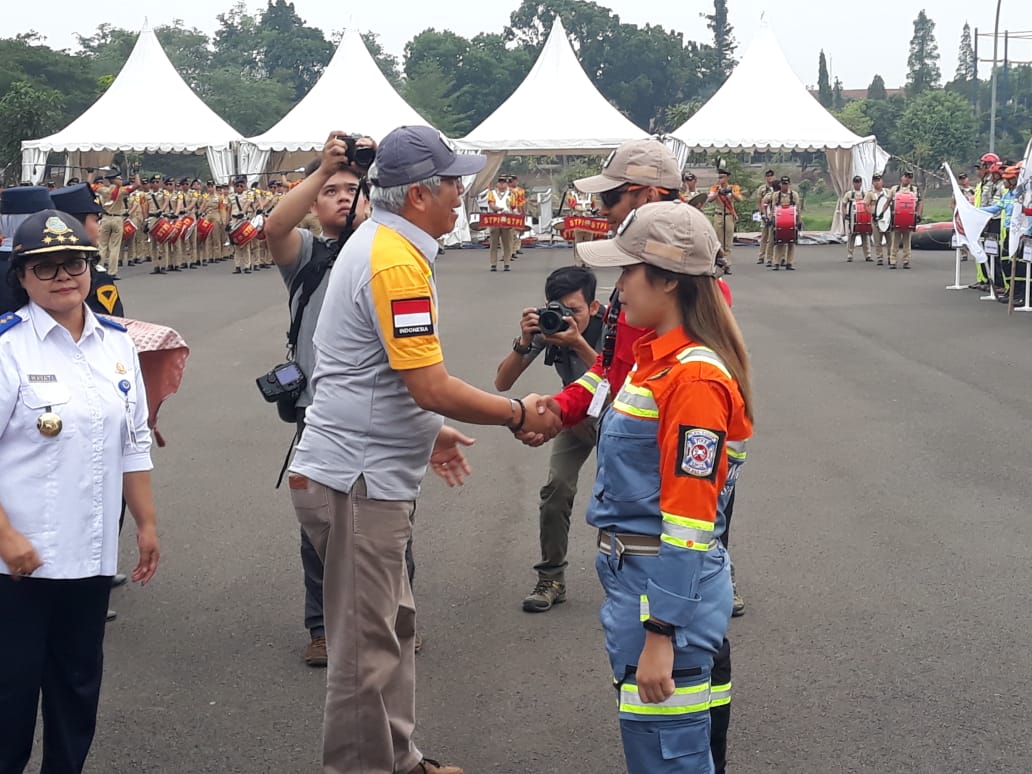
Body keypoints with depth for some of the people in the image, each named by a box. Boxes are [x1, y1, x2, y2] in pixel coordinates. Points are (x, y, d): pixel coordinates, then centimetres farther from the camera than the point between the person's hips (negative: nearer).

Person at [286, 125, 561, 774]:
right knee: (367, 646, -1)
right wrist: (518, 414, -11)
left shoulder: (377, 243, 12)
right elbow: (431, 386, -23)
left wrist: (429, 432, 25)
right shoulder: (399, 262, -21)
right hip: (358, 478, -11)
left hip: (369, 474, 11)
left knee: (394, 624, 20)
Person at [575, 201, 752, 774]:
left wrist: (660, 635, -22)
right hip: (632, 574, 10)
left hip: (669, 586, -10)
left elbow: (687, 524, -22)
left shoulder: (694, 377, -20)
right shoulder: (655, 355, 10)